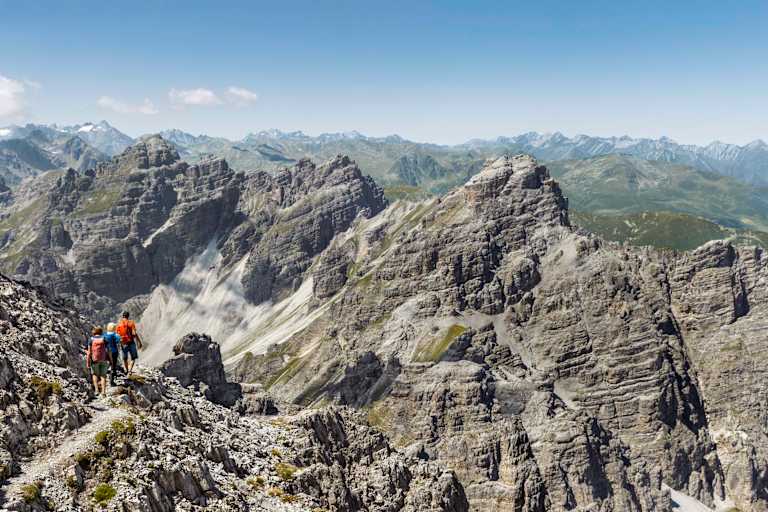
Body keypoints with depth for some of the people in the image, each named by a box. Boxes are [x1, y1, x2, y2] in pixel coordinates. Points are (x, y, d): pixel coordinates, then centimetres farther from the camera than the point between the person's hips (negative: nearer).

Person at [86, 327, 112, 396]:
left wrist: (88, 363, -2)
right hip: (104, 360, 1)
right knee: (103, 376, 11)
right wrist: (111, 360, 3)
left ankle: (97, 389, 9)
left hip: (95, 360, 0)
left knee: (95, 374, 22)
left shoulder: (91, 340, -2)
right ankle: (103, 391, 1)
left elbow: (89, 352, -6)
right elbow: (108, 351, -3)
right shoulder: (104, 339, 0)